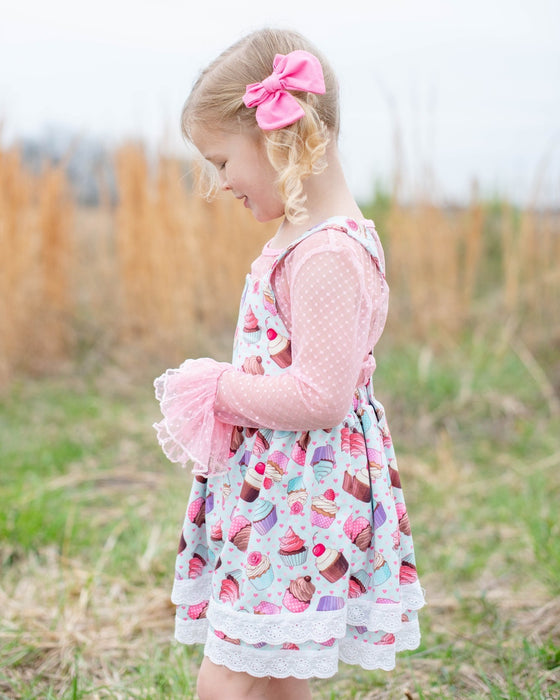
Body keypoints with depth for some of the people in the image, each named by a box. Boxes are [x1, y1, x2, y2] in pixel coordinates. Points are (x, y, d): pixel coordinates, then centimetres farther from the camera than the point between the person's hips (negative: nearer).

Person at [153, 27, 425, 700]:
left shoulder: (328, 254, -21)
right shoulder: (305, 234, 12)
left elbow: (322, 394, -27)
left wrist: (220, 390, -13)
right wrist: (216, 401, 7)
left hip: (305, 493, -10)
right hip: (275, 484, 10)